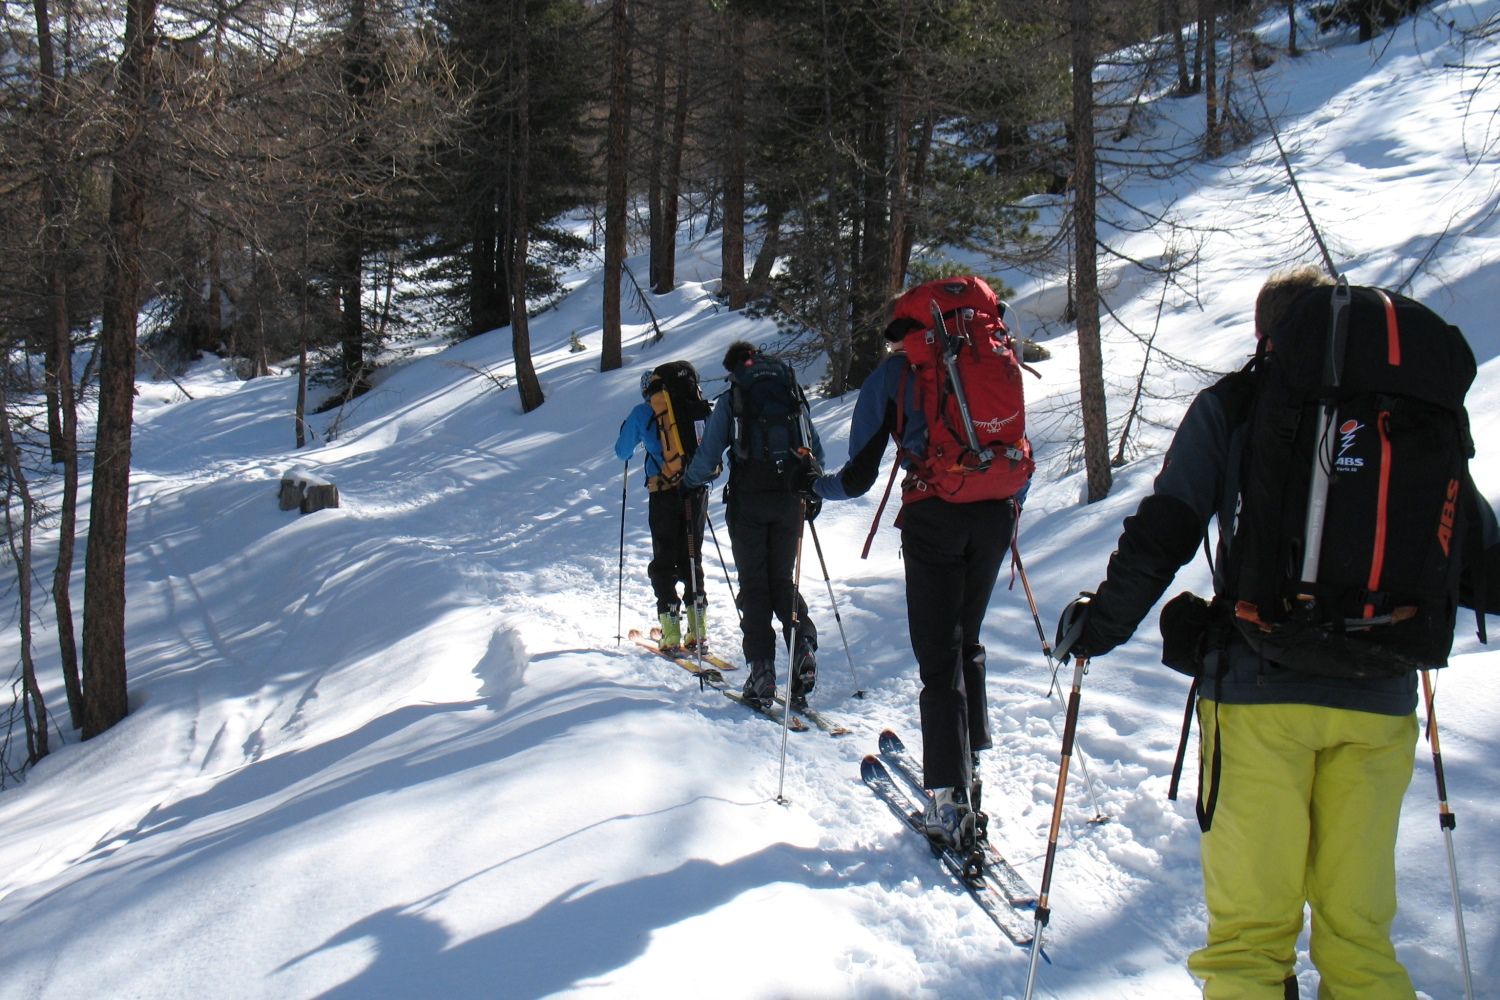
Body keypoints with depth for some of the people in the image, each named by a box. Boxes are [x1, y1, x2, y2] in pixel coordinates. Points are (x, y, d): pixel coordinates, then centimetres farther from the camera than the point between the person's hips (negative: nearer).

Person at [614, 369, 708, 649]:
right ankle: (697, 627, 7)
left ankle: (671, 632, -3)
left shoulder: (642, 412, 4)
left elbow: (623, 453, 15)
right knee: (692, 557, 13)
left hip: (664, 492, -3)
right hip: (695, 488, 3)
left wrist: (625, 430, 34)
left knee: (663, 560, 5)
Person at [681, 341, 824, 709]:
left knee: (754, 585, 4)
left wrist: (692, 484, 19)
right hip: (790, 499, 3)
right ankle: (803, 646, -10)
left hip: (748, 500, -3)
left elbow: (709, 453, 0)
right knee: (783, 580, 14)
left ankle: (762, 672, -3)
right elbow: (816, 449, 13)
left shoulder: (730, 399, 3)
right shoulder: (792, 392, 12)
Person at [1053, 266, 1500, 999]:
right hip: (1380, 698, 3)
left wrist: (1101, 623, 7)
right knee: (1359, 929, 12)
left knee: (1249, 927, 4)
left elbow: (1163, 533, -3)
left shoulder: (1232, 406, 4)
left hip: (1260, 690, -3)